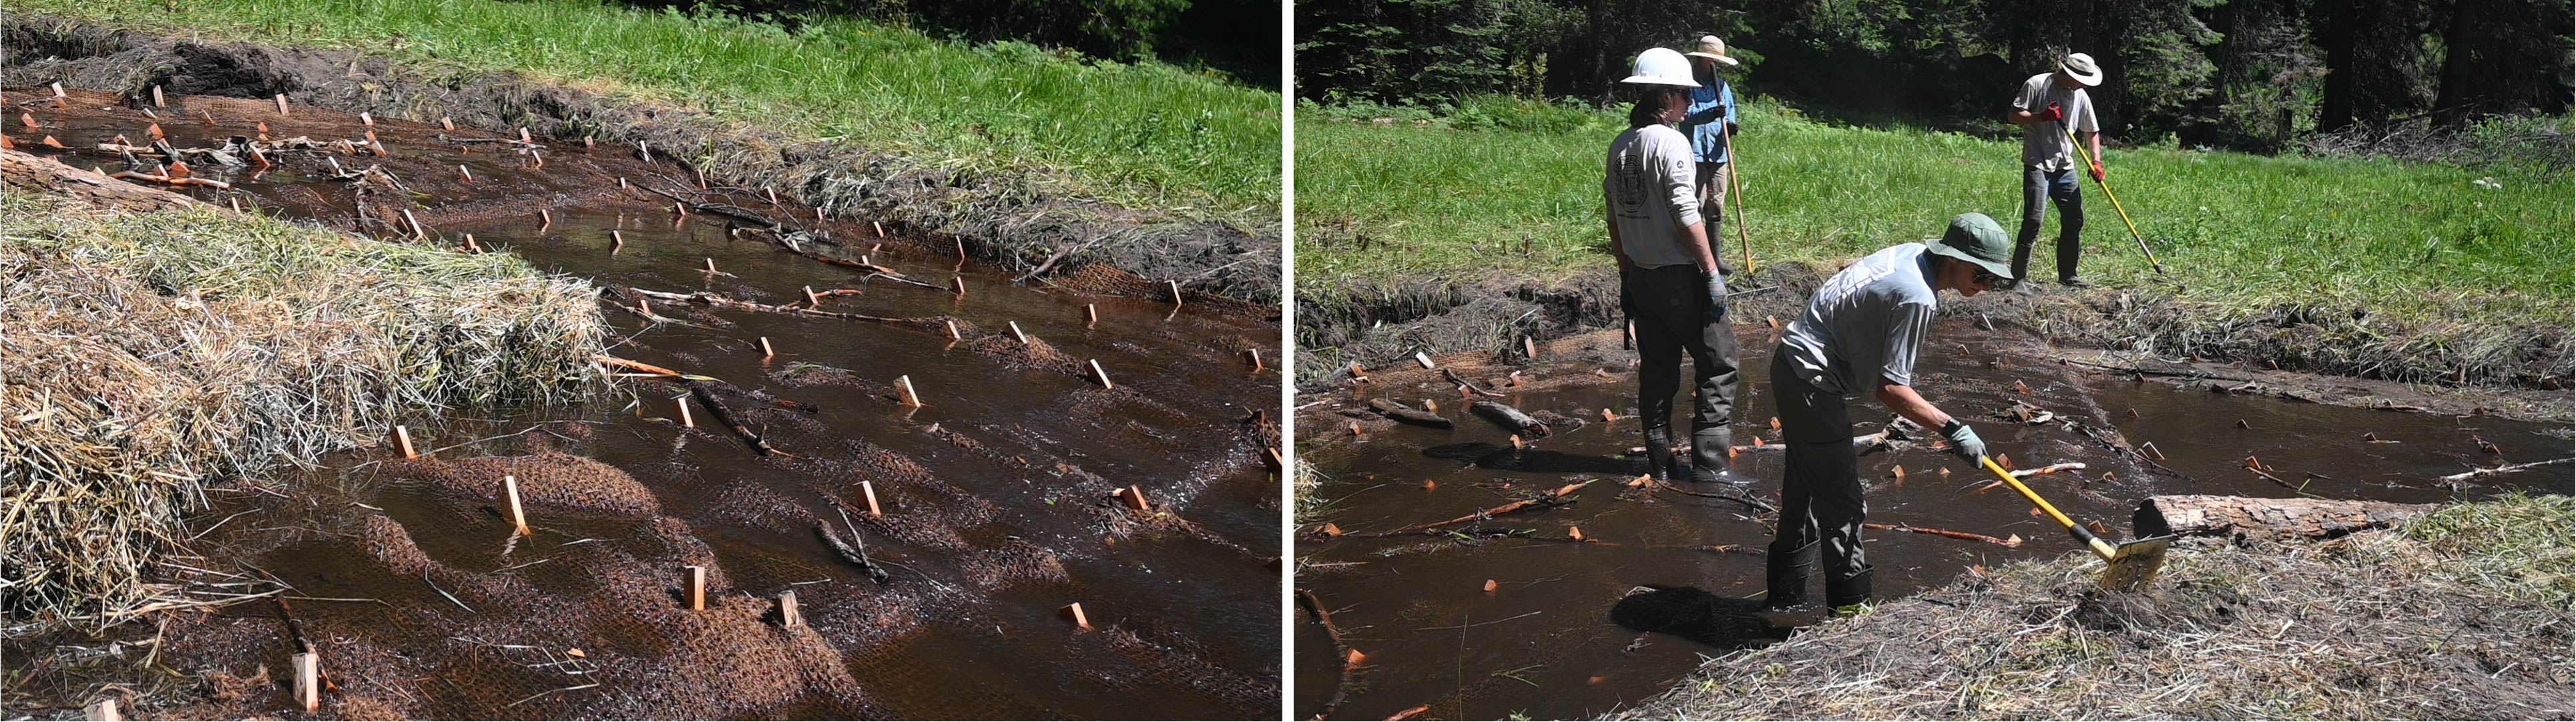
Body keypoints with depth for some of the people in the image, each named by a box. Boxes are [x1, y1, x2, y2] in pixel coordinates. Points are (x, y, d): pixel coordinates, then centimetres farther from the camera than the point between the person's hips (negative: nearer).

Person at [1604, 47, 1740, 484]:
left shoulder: (1619, 148, 9)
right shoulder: (1671, 142, -14)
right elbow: (1686, 216, -18)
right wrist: (1713, 273, -14)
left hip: (1641, 278, 8)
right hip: (1681, 278, -8)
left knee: (1657, 372, 13)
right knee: (1718, 366, 0)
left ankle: (1660, 466, 17)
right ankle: (1709, 465, -4)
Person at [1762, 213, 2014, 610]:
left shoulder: (1912, 254, 5)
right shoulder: (1917, 298, -24)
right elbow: (1890, 388, -24)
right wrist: (1951, 428, -23)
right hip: (1811, 382, -11)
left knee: (1806, 492, 19)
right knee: (1841, 503, -5)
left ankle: (1786, 599, 28)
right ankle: (1851, 607, 2)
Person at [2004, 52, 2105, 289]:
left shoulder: (2081, 96, 10)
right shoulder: (2036, 85, -6)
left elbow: (2091, 132, 17)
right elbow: (2013, 115, -7)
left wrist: (2096, 161, 4)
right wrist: (2042, 117, -20)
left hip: (2065, 167, 6)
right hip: (2037, 165, -6)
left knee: (2075, 220, 6)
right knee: (2034, 220, -14)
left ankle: (2068, 274, 19)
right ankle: (2018, 276, -10)